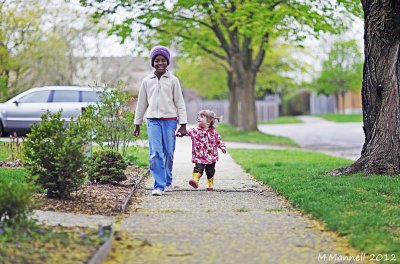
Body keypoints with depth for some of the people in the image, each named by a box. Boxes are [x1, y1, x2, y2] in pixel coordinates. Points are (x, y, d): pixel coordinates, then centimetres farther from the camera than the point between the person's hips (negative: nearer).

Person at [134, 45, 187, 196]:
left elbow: (180, 103, 4)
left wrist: (183, 125, -1)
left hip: (170, 120, -1)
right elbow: (141, 103, 15)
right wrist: (137, 124, 16)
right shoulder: (147, 81, 9)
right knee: (155, 153, -10)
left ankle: (167, 181, 22)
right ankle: (159, 185, -10)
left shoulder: (173, 81, 4)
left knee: (168, 153, 3)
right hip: (153, 120, 1)